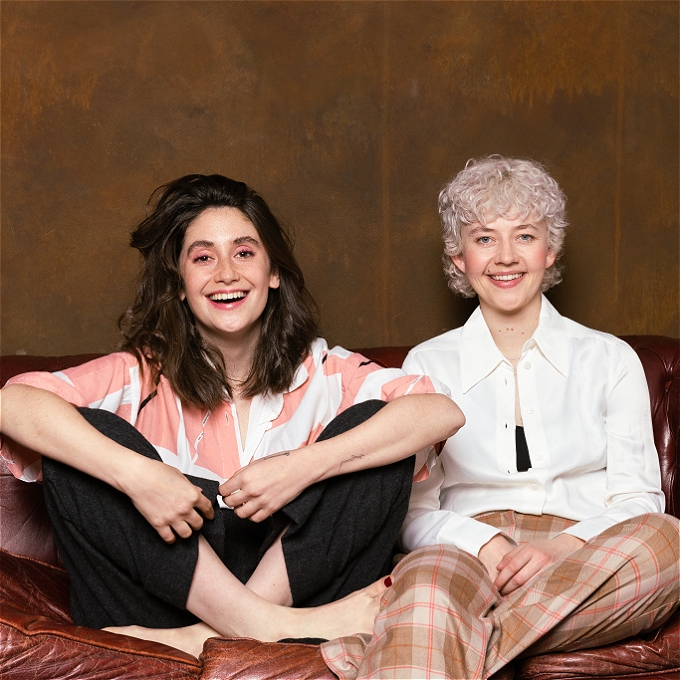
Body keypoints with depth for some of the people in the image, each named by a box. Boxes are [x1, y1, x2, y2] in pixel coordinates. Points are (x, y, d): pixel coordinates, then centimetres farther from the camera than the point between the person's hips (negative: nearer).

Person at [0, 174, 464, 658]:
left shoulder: (320, 372, 3)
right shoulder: (144, 376, 1)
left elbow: (444, 412, -14)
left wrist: (304, 467, -24)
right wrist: (135, 474, -30)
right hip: (174, 595, 0)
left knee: (376, 422, -14)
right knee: (85, 435, -17)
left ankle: (212, 635, -21)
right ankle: (268, 624, -23)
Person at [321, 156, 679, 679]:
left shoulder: (609, 358, 17)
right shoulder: (428, 365, 17)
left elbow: (636, 502, 8)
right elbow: (413, 511, 7)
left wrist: (562, 547, -14)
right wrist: (485, 544, -15)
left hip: (587, 568, 2)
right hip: (469, 555, -1)